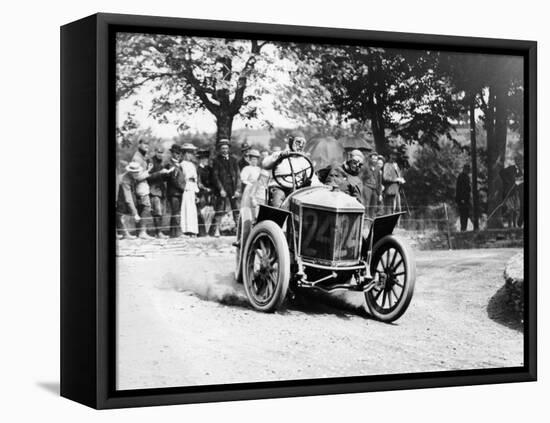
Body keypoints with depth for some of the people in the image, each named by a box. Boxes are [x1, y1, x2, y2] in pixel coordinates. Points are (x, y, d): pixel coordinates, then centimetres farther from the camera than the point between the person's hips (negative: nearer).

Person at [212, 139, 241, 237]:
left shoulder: (233, 160, 13)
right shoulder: (216, 161, 4)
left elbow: (238, 175, 9)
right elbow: (215, 176, -2)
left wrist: (237, 189, -1)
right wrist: (221, 189, -12)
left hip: (233, 189, 3)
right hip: (222, 189, -3)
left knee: (236, 210, -1)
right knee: (219, 210, -5)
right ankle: (216, 230, -2)